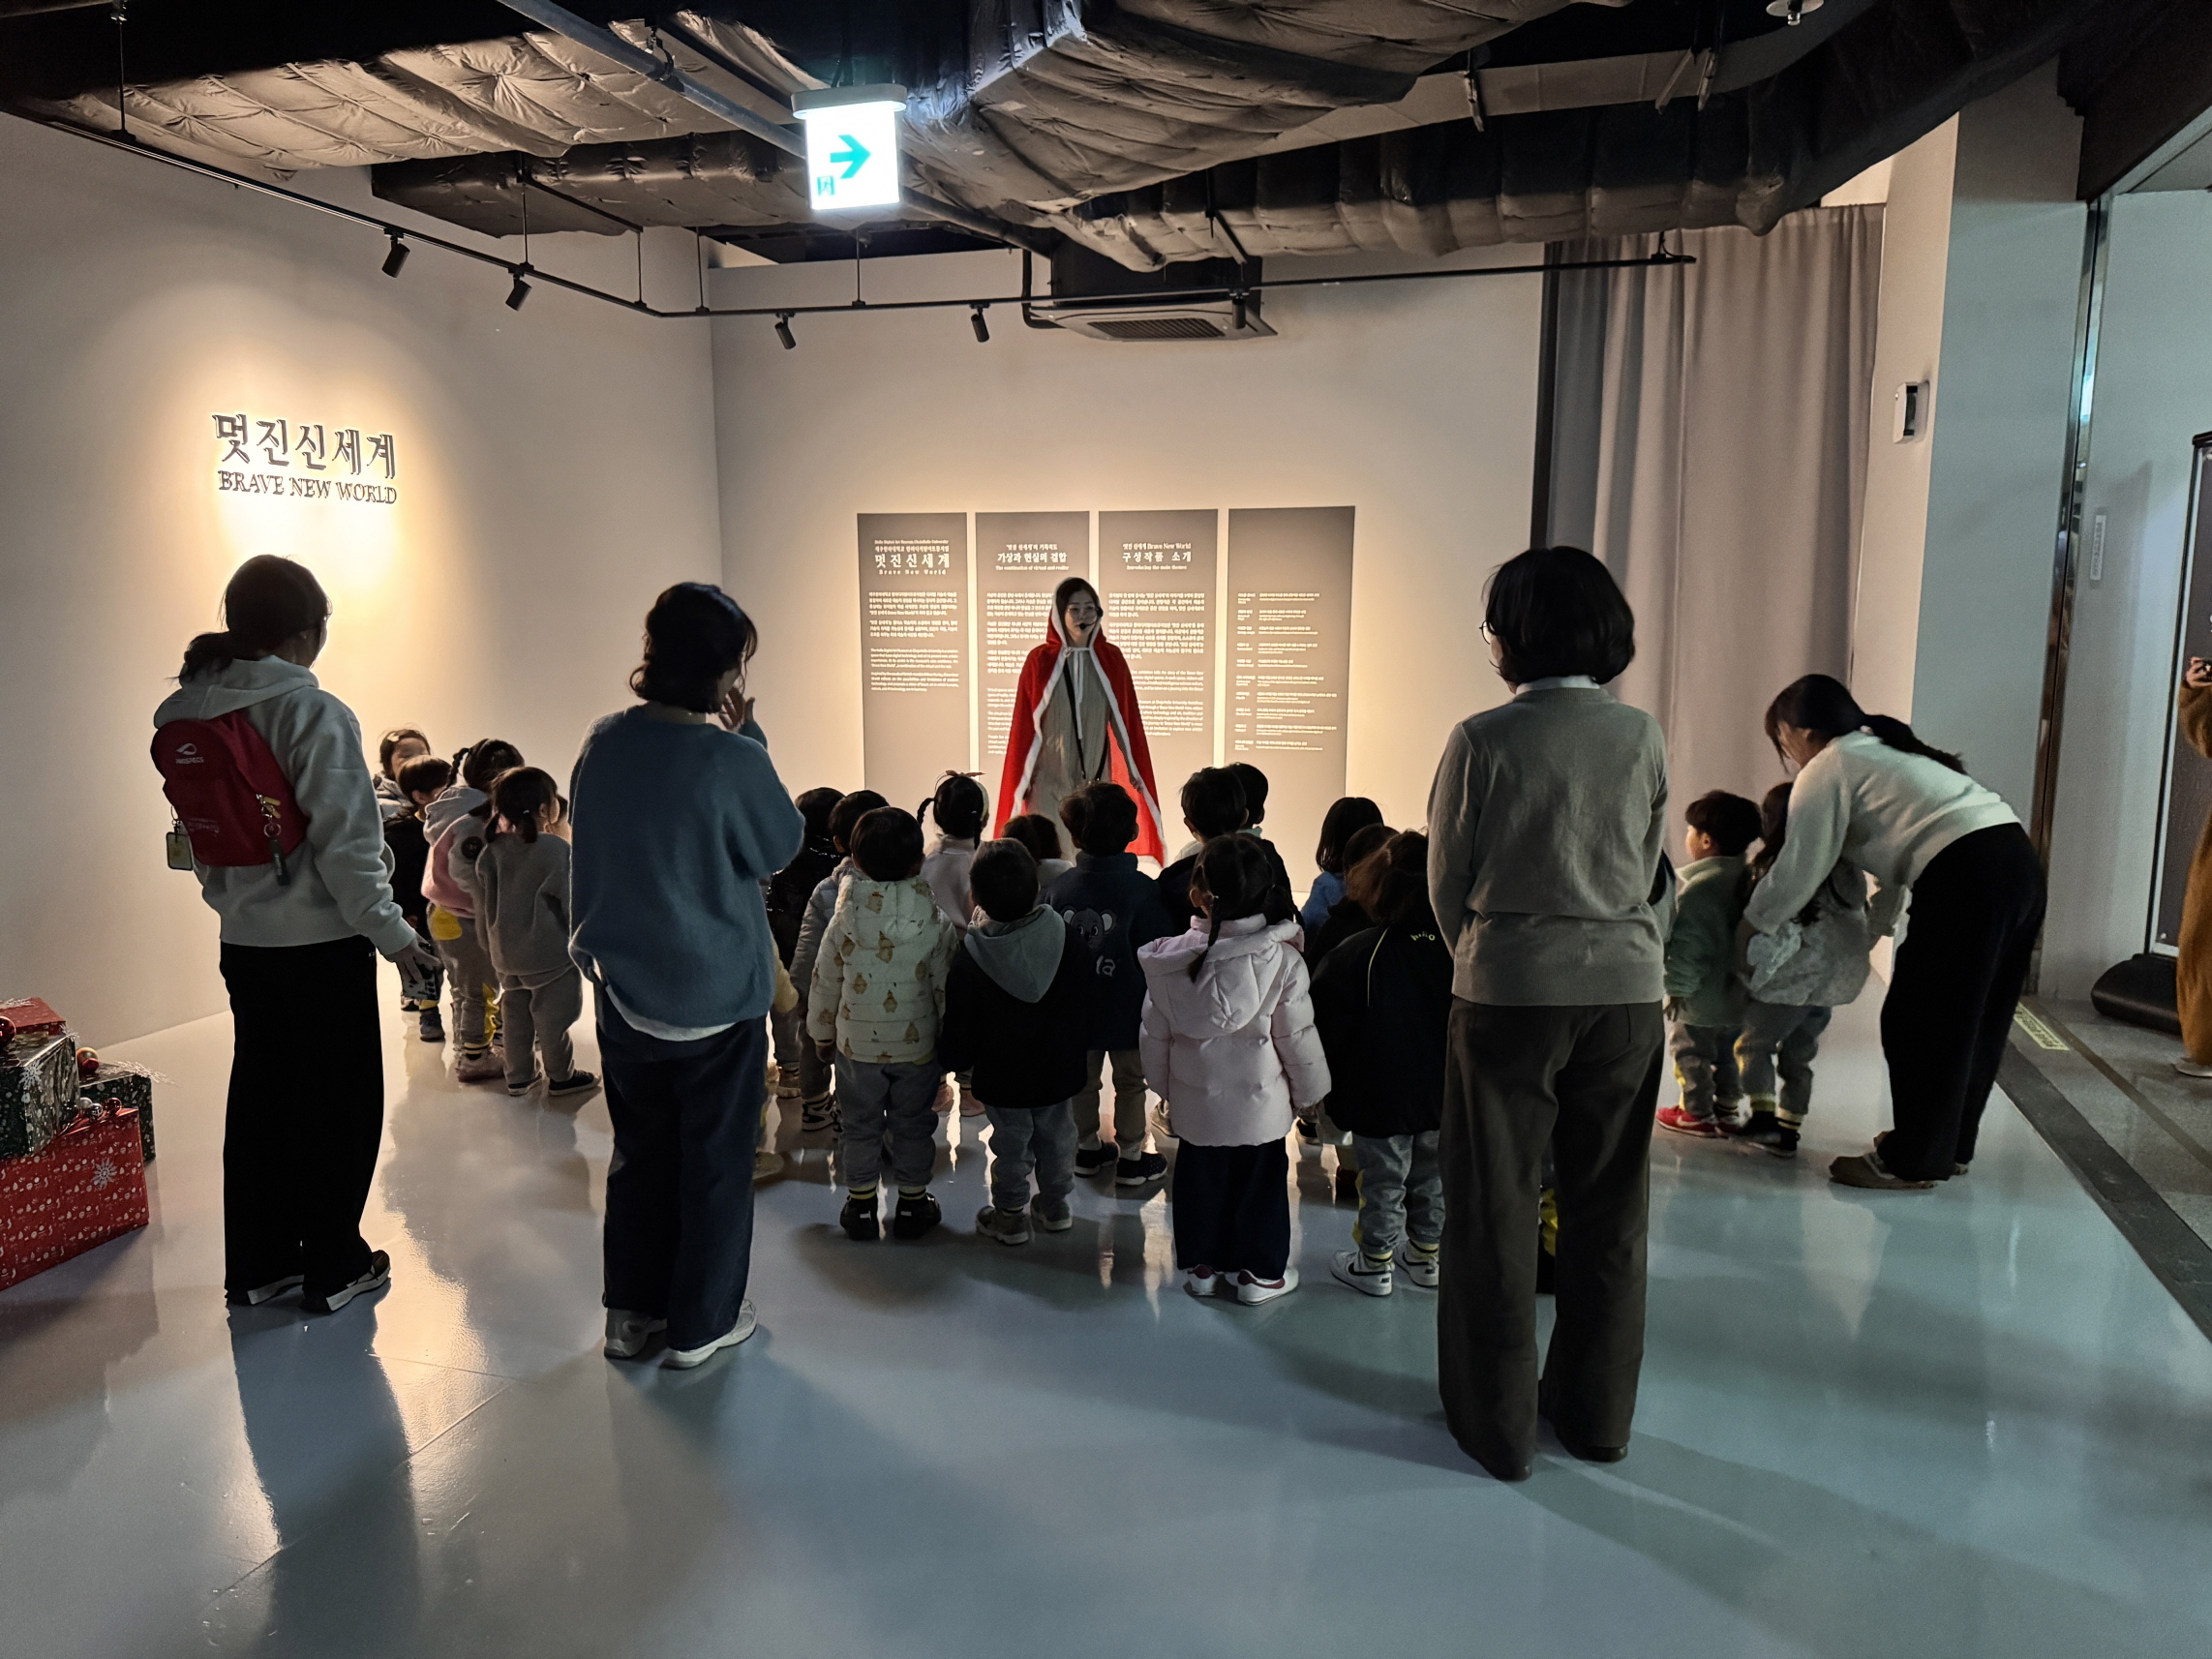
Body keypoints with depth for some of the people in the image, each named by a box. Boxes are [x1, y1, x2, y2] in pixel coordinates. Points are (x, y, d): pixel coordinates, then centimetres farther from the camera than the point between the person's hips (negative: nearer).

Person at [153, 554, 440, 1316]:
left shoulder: (189, 715, 6)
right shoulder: (315, 714, -17)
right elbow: (343, 845, -19)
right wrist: (391, 932, -12)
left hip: (242, 940, 7)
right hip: (322, 942, -7)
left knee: (259, 1095, 16)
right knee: (344, 1101, 6)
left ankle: (257, 1264, 26)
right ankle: (333, 1269, 15)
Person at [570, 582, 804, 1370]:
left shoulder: (604, 743, -4)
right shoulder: (732, 762, -22)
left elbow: (588, 847, 9)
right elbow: (784, 843, -4)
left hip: (624, 986, 5)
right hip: (716, 995, -5)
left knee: (639, 1148, 20)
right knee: (715, 1157, 12)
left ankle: (630, 1312, 31)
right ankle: (700, 1323, 23)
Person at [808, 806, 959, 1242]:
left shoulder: (845, 920, -12)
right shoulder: (936, 924, -13)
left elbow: (824, 982, -2)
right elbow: (946, 986, -8)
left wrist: (822, 1032, 14)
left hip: (857, 1043, 1)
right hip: (917, 1044, 0)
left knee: (861, 1125, 15)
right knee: (913, 1124, 15)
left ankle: (861, 1206, 24)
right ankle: (912, 1202, 25)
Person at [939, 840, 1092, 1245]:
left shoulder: (968, 958, -25)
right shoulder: (1068, 939, -16)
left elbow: (959, 1032, -16)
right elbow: (1086, 1007, -3)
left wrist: (955, 1059, 4)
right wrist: (1084, 1053, 12)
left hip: (1002, 1078, -2)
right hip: (1060, 1071, 3)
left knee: (1011, 1146, 17)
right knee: (1056, 1139, 22)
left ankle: (1010, 1215, 34)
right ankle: (1055, 1208, 40)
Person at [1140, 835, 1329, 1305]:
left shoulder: (1172, 958, -11)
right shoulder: (1281, 958, -17)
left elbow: (1156, 1032, -1)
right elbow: (1297, 1035, -10)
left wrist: (1164, 1083, 16)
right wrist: (1308, 1091, 6)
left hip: (1195, 1100, 2)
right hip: (1259, 1102, -2)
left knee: (1199, 1179, 17)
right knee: (1259, 1183, 14)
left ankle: (1200, 1265, 30)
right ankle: (1259, 1272, 24)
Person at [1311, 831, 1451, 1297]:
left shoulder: (1357, 954, -19)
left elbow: (1327, 1031, -13)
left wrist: (1334, 1087, 2)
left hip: (1381, 1100, -4)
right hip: (1444, 1096, 4)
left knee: (1382, 1181, 9)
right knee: (1432, 1177, 20)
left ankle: (1375, 1263, 22)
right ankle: (1426, 1254, 34)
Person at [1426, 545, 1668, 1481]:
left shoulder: (1483, 741, -10)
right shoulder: (1642, 737, 0)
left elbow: (1447, 884, -2)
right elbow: (1647, 872, 8)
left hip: (1508, 990, -3)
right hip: (1627, 989, 4)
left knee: (1496, 1209, 10)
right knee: (1607, 1209, 16)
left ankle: (1499, 1425, 21)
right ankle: (1598, 1414, 30)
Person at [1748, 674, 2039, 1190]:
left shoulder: (1827, 769, 0)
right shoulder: (1882, 752, 27)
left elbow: (1799, 869, -2)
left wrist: (1749, 928, 9)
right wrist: (1870, 929, 29)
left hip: (1965, 875, -10)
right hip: (2017, 856, 10)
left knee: (1921, 1024, 1)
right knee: (1975, 1020, 18)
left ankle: (1912, 1162, 9)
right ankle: (1951, 1146, 30)